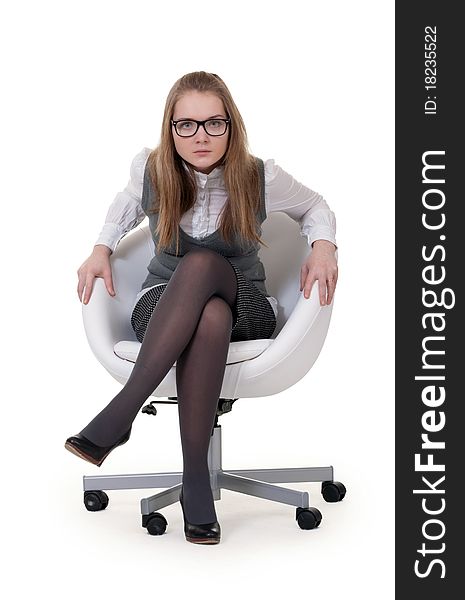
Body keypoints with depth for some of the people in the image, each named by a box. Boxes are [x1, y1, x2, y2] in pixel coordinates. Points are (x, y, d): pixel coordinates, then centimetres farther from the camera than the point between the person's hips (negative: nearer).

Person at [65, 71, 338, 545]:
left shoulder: (260, 178, -9)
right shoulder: (150, 170, -4)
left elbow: (315, 207, 12)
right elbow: (129, 204, 22)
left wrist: (323, 246, -9)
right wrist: (102, 247, 6)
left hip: (245, 308, -1)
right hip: (160, 306, 1)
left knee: (202, 263, -39)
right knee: (209, 317, -40)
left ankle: (120, 413, -40)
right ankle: (195, 479, -38)